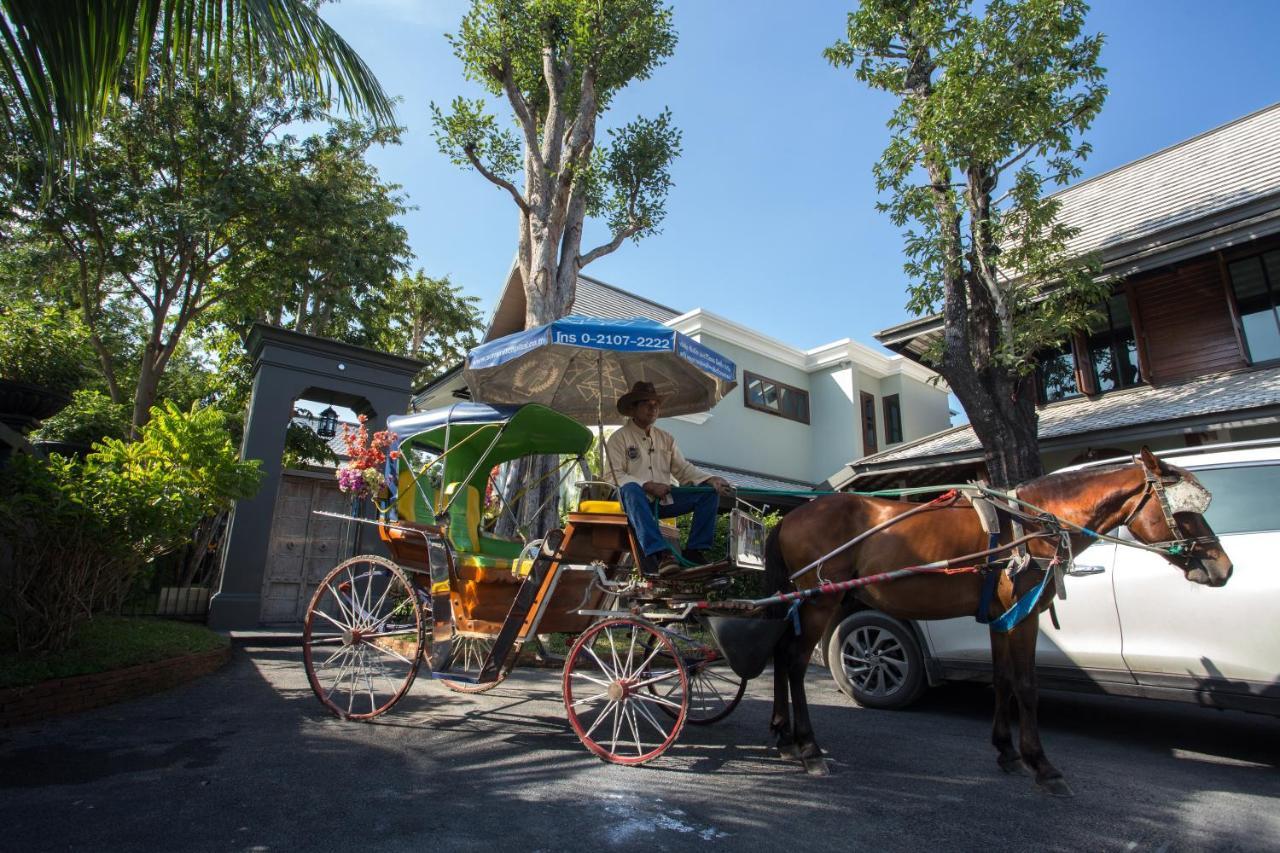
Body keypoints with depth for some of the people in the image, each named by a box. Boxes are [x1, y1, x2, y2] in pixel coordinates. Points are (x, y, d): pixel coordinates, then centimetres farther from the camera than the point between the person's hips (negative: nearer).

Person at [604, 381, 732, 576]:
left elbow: (684, 469, 9)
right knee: (630, 488, -39)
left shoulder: (666, 438, 18)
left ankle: (695, 551, -12)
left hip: (664, 500, 5)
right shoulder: (619, 437, 2)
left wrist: (711, 479, -9)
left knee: (710, 492, -8)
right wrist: (648, 485, -20)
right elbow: (614, 475, -9)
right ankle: (659, 553, -46)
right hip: (637, 500, -5)